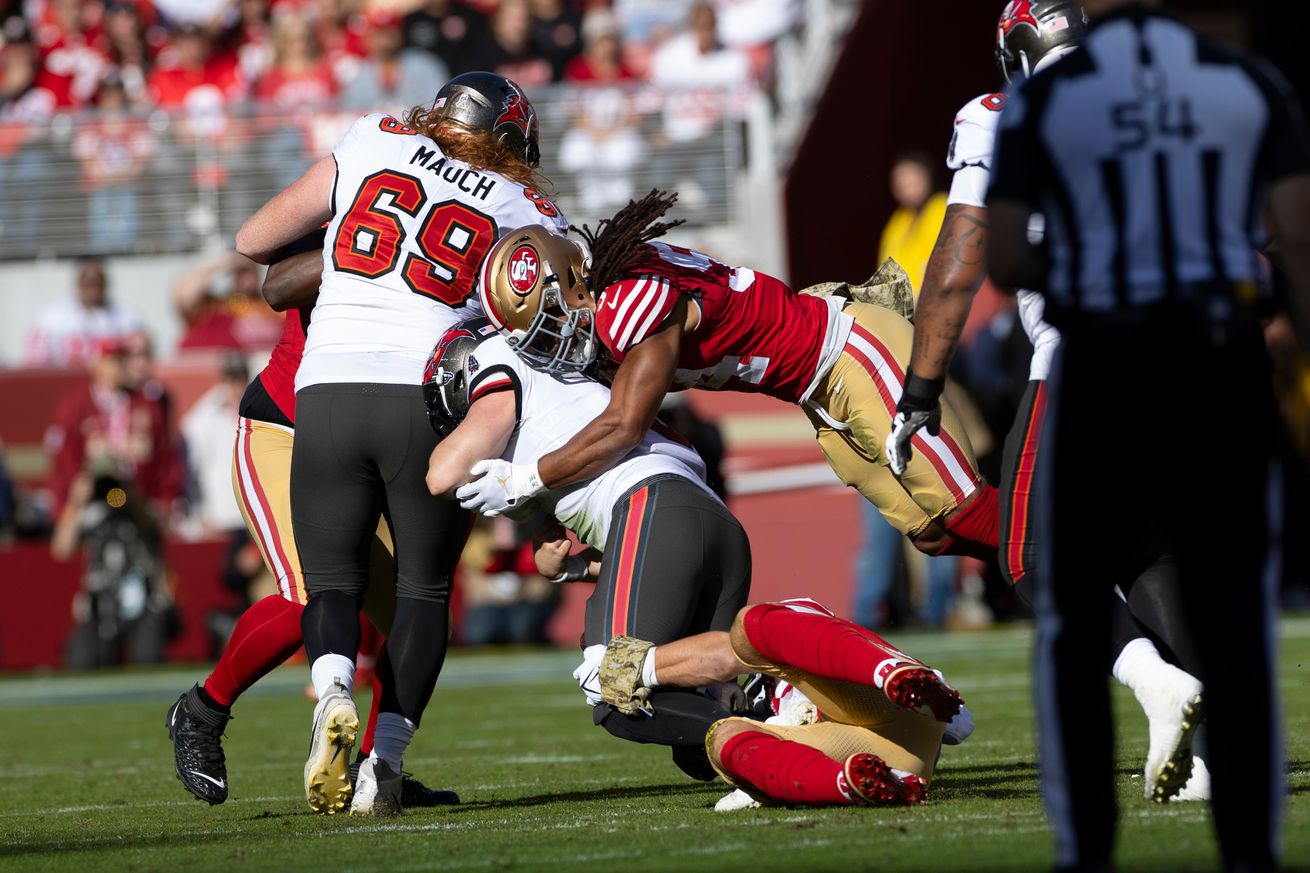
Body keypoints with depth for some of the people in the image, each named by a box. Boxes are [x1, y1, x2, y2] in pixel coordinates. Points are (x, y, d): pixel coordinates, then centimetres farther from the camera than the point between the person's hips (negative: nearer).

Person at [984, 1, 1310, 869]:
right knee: (1233, 615, 9)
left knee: (1075, 618, 11)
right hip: (1224, 359, 2)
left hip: (1101, 371, -2)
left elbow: (1004, 264, -3)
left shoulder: (1042, 98, -5)